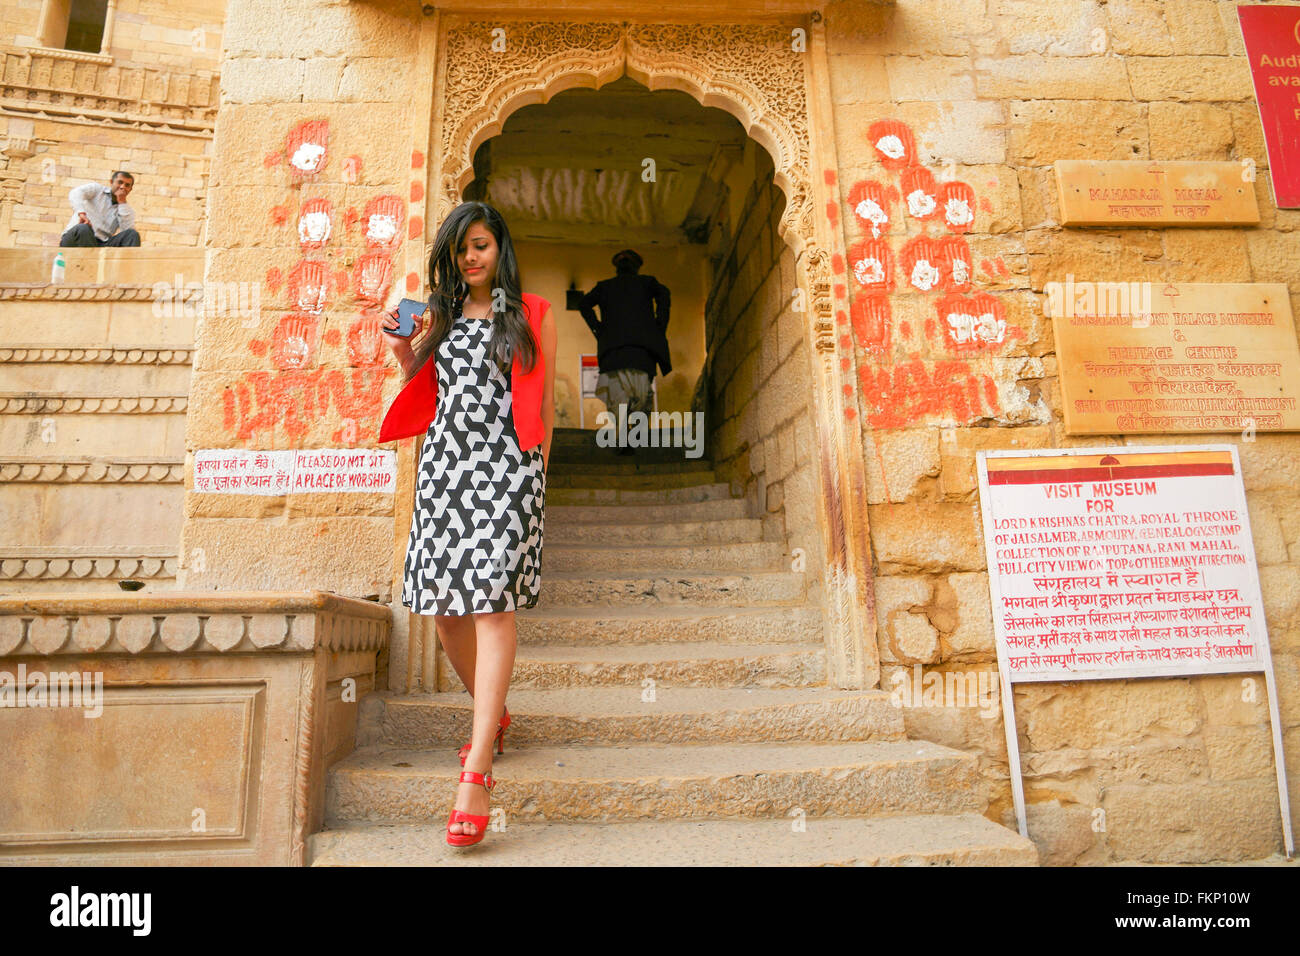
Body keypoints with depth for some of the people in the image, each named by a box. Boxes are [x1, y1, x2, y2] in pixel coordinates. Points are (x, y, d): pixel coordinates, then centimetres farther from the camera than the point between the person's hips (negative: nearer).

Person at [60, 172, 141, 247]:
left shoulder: (128, 211, 17)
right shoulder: (96, 189, 14)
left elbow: (128, 230, -6)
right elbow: (75, 193, -9)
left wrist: (122, 203, -3)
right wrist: (81, 213, -29)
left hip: (102, 244, 2)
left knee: (133, 234, -22)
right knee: (83, 228, -38)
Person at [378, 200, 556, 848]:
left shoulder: (532, 315, 9)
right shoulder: (440, 316, 19)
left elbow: (545, 401, 8)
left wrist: (537, 472, 6)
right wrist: (405, 355, 7)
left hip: (505, 465, -4)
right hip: (444, 462, 5)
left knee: (491, 600, -14)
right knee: (441, 604, 2)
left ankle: (477, 769, -14)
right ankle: (492, 713, 27)